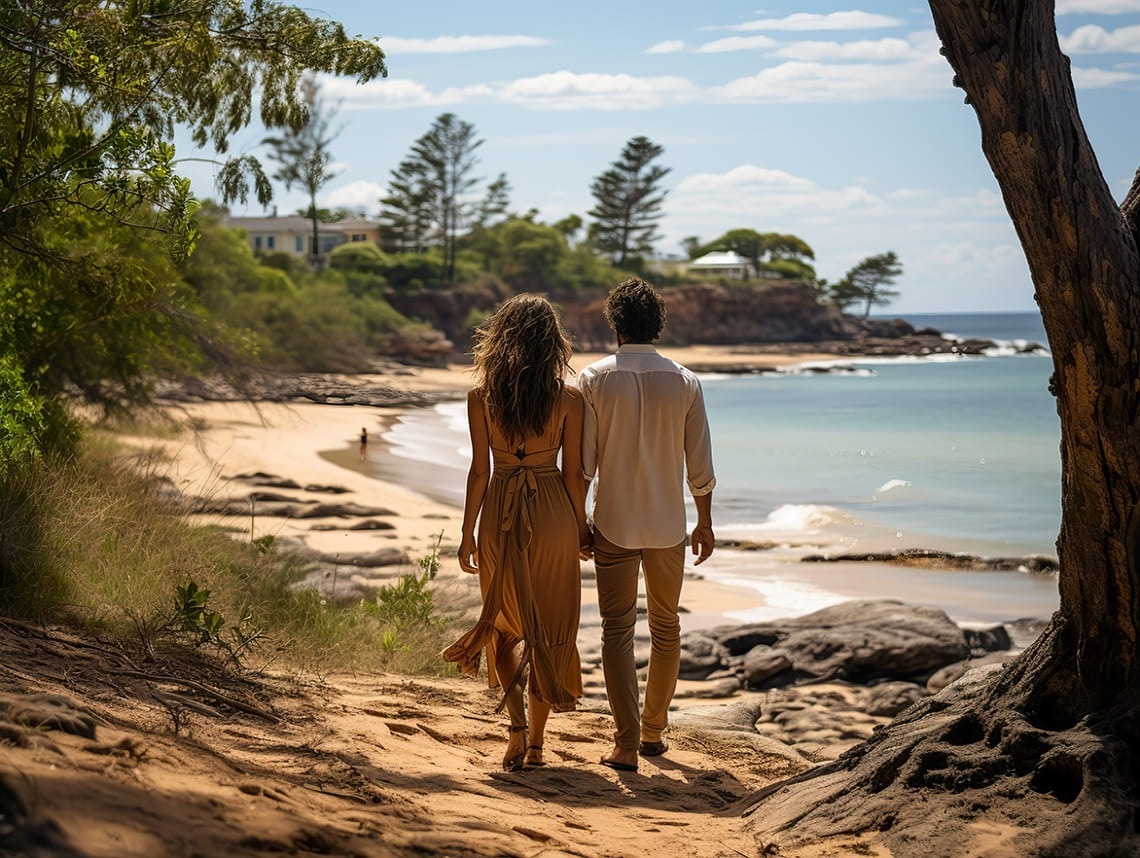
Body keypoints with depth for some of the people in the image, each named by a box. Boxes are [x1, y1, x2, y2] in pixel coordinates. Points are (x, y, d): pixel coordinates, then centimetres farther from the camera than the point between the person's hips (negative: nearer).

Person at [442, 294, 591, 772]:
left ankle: (518, 727, -3)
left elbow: (480, 470, -4)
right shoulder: (568, 397, -5)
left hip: (501, 514, 0)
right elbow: (574, 472, -2)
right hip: (553, 514, 0)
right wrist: (581, 527, 10)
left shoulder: (481, 395, -5)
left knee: (507, 625, 15)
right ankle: (535, 741, 16)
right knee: (549, 628, 12)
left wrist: (467, 534, 4)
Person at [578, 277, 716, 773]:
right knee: (666, 628, 17)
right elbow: (700, 465, 0)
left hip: (613, 524, -2)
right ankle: (653, 732, 27)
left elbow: (582, 462, -6)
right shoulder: (684, 382, -2)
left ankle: (627, 744, -5)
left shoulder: (594, 379, -6)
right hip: (668, 525, 2)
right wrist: (704, 523, 12)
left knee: (618, 630, 2)